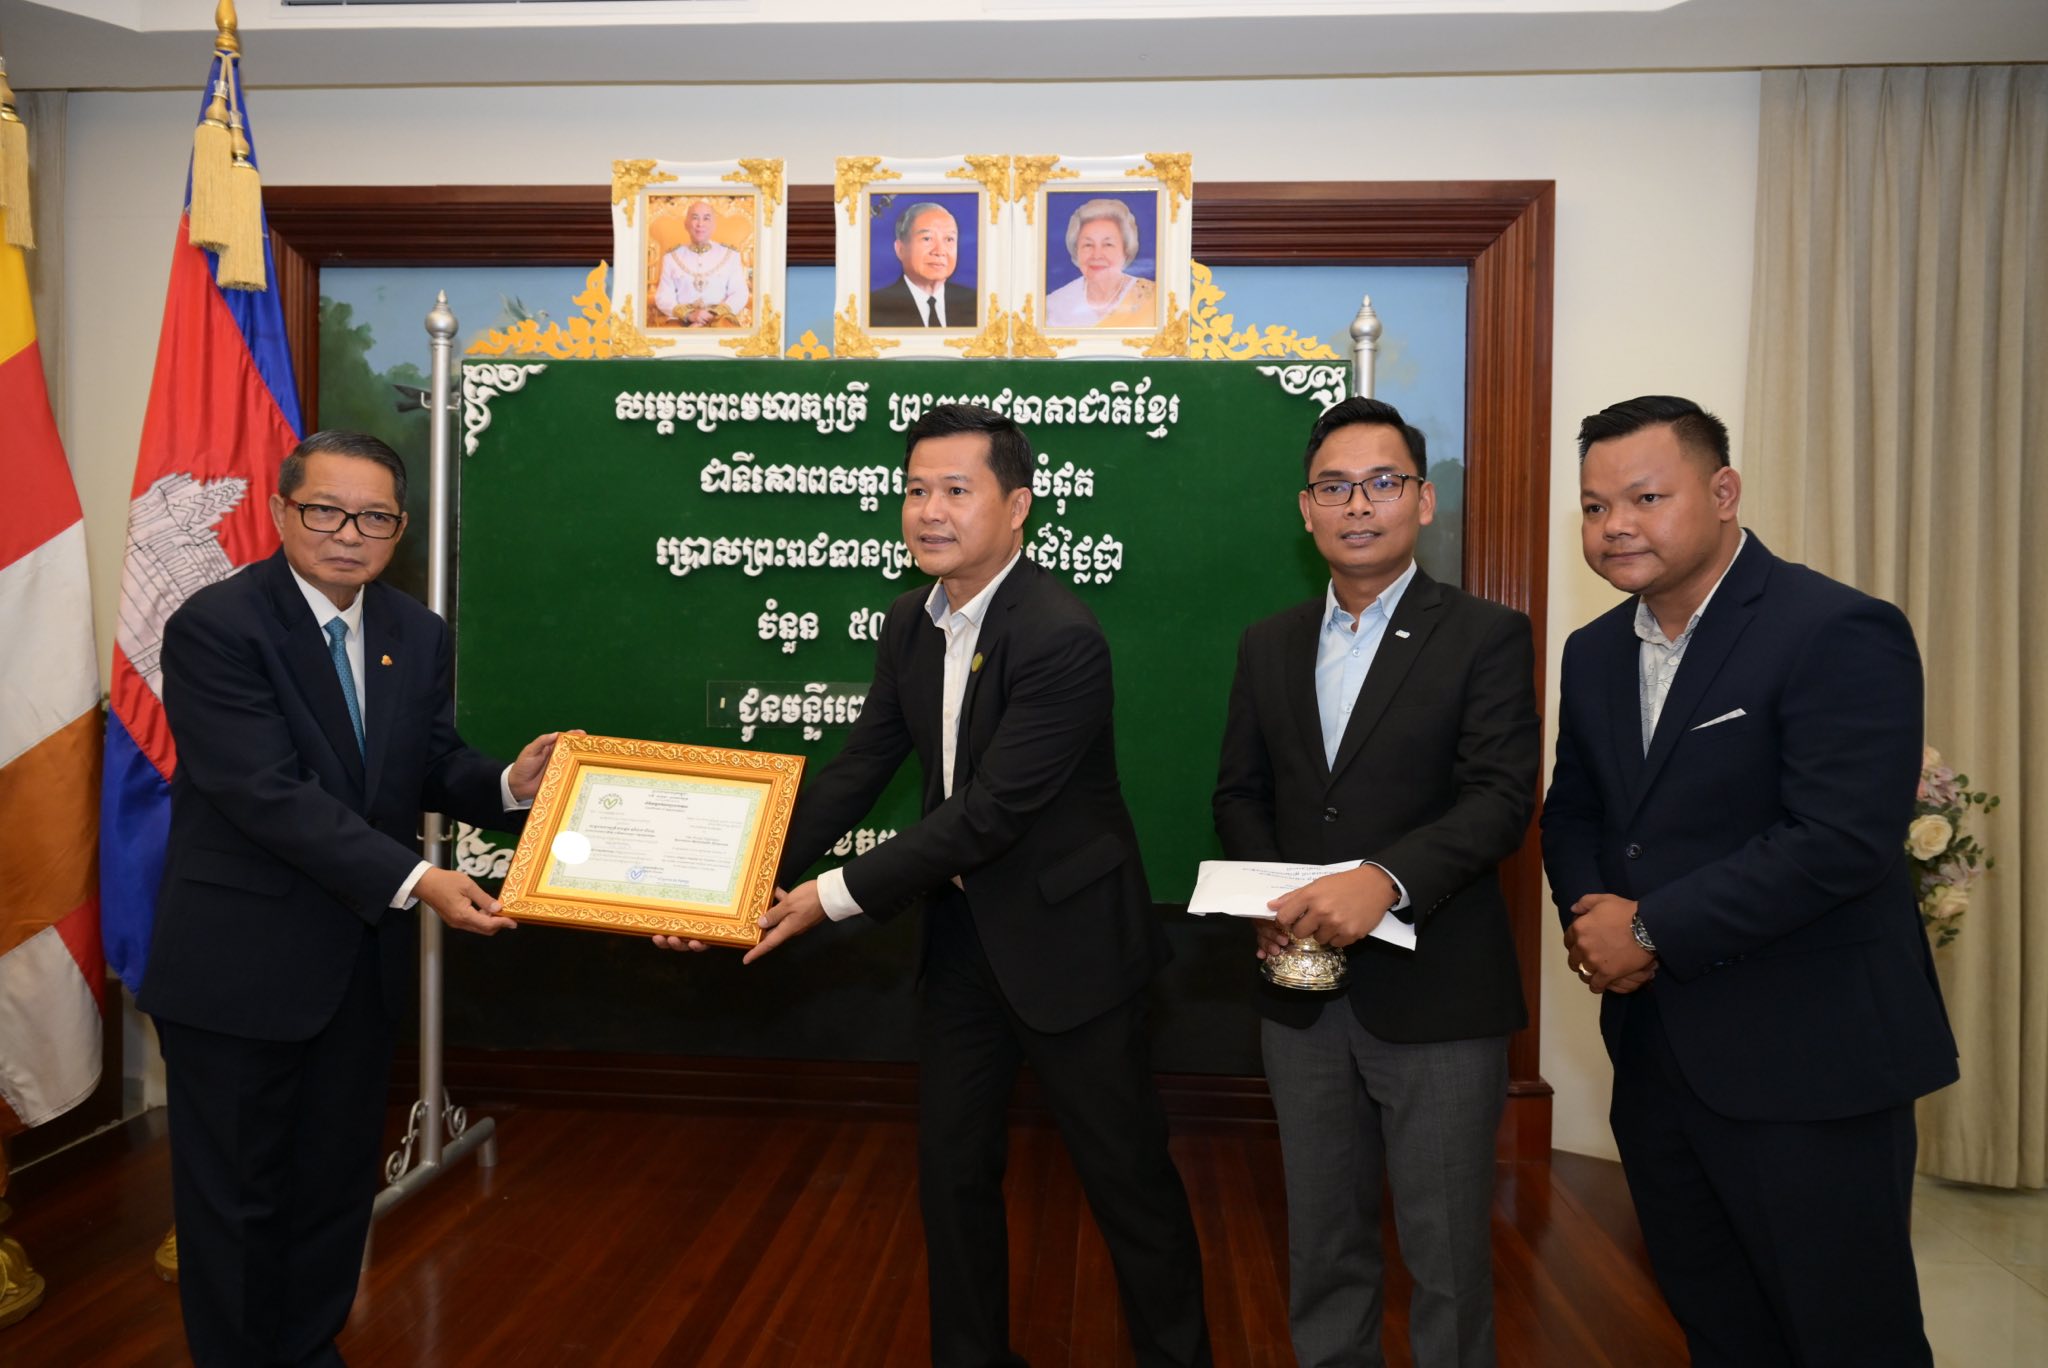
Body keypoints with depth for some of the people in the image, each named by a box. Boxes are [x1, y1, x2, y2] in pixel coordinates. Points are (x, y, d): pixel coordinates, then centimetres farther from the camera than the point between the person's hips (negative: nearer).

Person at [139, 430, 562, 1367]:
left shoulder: (418, 635, 3)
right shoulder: (215, 626, -17)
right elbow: (269, 793, -26)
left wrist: (507, 786, -16)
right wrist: (414, 881, -32)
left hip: (361, 957, 6)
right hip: (240, 964, -6)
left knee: (338, 1180, 20)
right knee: (236, 1193, 11)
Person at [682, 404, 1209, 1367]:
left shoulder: (1061, 639, -25)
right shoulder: (911, 622, 1)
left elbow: (989, 811, -26)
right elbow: (859, 768, 3)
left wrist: (837, 895, -21)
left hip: (1065, 936, -7)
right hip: (962, 929, 7)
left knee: (1124, 1171, 9)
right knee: (951, 1165, 17)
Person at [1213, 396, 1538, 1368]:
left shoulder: (1486, 637, -5)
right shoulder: (1268, 645, 9)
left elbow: (1501, 798, -15)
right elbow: (1240, 792, 12)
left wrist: (1384, 879, -29)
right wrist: (1267, 897, -6)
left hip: (1436, 995, -4)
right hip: (1303, 992, 4)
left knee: (1446, 1251, 9)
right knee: (1321, 1240, 19)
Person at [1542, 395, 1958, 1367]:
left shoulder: (1840, 633, -16)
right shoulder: (1595, 652, 8)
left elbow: (1842, 838, -24)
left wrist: (1652, 931, -19)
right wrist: (1589, 915, -6)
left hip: (1807, 1061, -7)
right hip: (1655, 1054, 7)